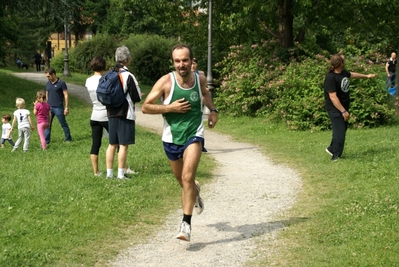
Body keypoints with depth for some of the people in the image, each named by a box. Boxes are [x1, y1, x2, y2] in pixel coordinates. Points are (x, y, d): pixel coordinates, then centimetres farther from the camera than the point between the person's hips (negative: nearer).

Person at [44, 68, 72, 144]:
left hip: (58, 108, -5)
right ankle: (46, 141, 7)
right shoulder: (48, 84, 10)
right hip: (49, 108, 5)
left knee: (63, 124, 5)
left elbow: (66, 95, -7)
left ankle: (68, 139, 18)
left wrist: (66, 108, -11)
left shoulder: (61, 83, -7)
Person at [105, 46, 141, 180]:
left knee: (112, 144, 12)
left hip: (111, 114, 6)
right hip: (125, 114, -6)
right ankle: (121, 174, 1)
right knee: (123, 145, -1)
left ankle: (109, 173, 15)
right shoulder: (128, 76, -13)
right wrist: (140, 95, 12)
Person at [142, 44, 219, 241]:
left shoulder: (200, 79, -5)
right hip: (171, 138, 1)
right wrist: (170, 107, -21)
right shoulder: (165, 82, -14)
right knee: (182, 181, 17)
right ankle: (194, 190, 54)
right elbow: (145, 107, -11)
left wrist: (213, 110, 5)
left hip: (194, 135, -1)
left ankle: (186, 224, -13)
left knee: (187, 177, -19)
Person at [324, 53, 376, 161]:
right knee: (339, 132, -10)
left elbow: (352, 74, 25)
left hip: (344, 107, 9)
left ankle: (331, 149, 33)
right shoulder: (330, 78, -27)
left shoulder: (343, 72, 0)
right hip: (335, 109, -9)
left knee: (342, 129, 18)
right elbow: (333, 97, -29)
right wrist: (343, 111, -29)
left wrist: (366, 76, 39)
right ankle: (336, 156, 1)